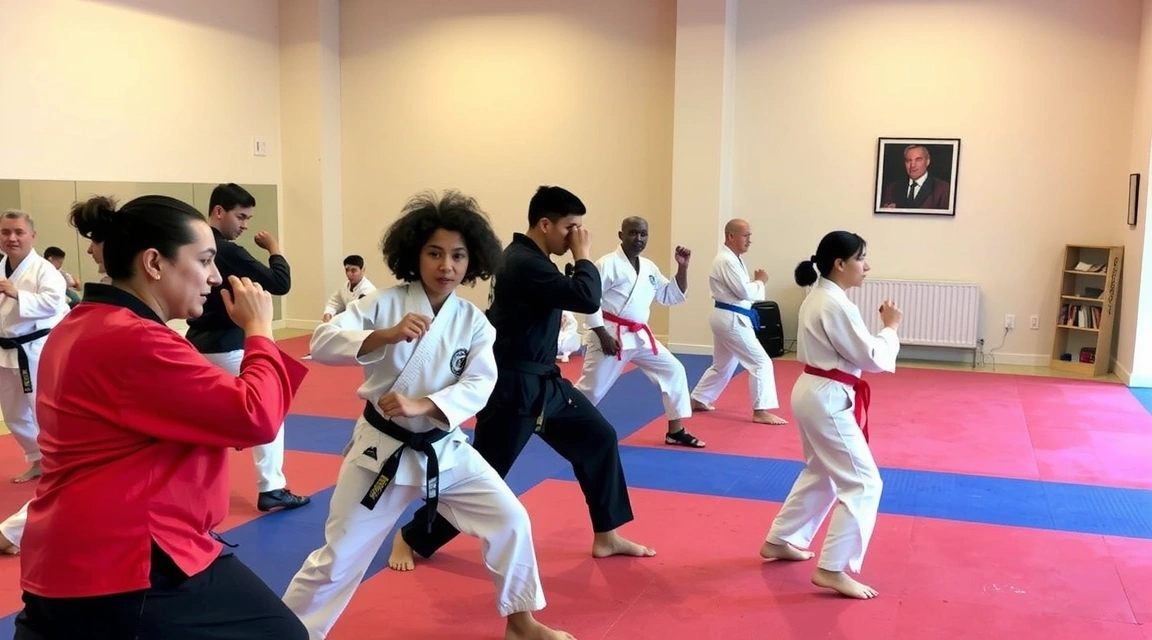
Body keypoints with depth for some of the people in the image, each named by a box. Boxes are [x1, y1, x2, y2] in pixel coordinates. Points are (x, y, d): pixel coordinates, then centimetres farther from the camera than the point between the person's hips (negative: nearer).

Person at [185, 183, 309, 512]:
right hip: (229, 347, -8)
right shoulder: (227, 252, -20)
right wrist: (274, 249, -5)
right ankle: (271, 490, 6)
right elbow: (280, 284, -20)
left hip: (199, 344, 8)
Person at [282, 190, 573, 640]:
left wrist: (422, 405, -29)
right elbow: (322, 343, -19)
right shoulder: (385, 303, -11)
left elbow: (479, 385, -13)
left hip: (444, 449, 3)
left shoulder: (474, 322, -3)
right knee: (339, 556, 4)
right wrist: (385, 336, -35)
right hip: (382, 449, -3)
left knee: (511, 520, 1)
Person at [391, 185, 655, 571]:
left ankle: (607, 536, 20)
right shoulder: (524, 262, -23)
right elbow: (587, 300, -28)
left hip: (543, 381, 10)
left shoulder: (530, 259, 9)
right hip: (514, 387, -10)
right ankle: (411, 539, 18)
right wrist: (583, 256, -15)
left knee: (600, 439, 10)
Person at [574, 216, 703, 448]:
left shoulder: (649, 268, 10)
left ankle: (675, 431, 15)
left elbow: (672, 296, 14)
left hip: (639, 336, 8)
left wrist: (682, 267, 1)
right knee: (592, 387, -4)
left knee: (674, 371, 7)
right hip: (610, 335, -7)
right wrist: (603, 335, -20)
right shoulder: (608, 264, -12)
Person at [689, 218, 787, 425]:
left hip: (727, 317, 11)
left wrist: (756, 283, 2)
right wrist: (760, 281, -6)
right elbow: (745, 292, -22)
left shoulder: (731, 258, 14)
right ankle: (760, 411, -6)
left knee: (723, 365, 22)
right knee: (761, 361, -9)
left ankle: (697, 400, 31)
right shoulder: (727, 261, -19)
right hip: (731, 319, -11)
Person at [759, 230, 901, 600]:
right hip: (828, 399, -11)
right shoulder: (836, 305, -21)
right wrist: (890, 327, -4)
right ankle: (832, 569, -2)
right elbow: (871, 359, -18)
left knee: (822, 474, 24)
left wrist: (880, 327, 8)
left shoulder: (818, 296, 11)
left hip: (813, 392, 11)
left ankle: (779, 541, 34)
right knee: (863, 482, -5)